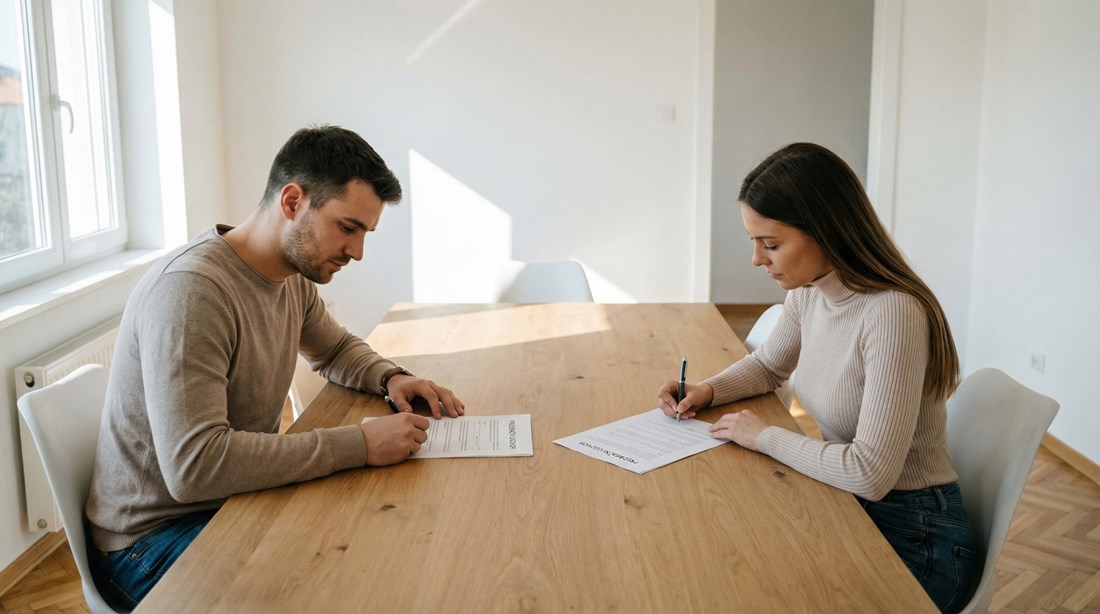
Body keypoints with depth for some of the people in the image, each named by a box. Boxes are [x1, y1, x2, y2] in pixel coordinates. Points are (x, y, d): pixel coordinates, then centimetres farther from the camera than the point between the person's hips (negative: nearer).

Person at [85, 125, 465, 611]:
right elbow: (194, 465, -34)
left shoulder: (294, 278, 0)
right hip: (152, 539, -8)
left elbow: (337, 350, 21)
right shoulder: (191, 289, -26)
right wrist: (361, 444, -31)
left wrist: (391, 378, -2)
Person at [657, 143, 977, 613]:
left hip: (913, 539, -7)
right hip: (848, 506, 7)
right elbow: (766, 366, 17)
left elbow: (870, 473, -30)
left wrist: (764, 436, -18)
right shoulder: (807, 293, -4)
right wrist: (708, 390, -2)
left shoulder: (893, 313, -29)